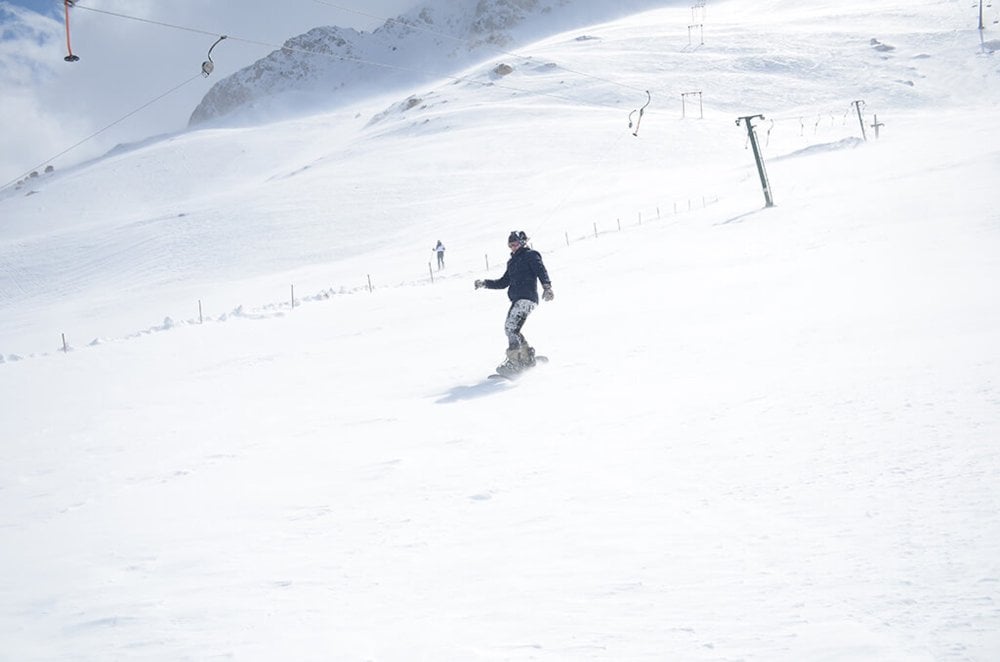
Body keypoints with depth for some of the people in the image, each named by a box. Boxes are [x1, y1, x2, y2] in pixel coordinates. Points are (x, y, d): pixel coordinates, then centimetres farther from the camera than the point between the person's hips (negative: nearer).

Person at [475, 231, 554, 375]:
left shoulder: (531, 255, 2)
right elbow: (503, 282, 28)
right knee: (510, 328, 7)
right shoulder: (513, 261, 26)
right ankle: (527, 357, 18)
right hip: (517, 299, 9)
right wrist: (485, 283, 18)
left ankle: (514, 362, -20)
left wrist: (547, 287, -31)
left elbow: (541, 270, -14)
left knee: (511, 327, -18)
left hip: (527, 298, -9)